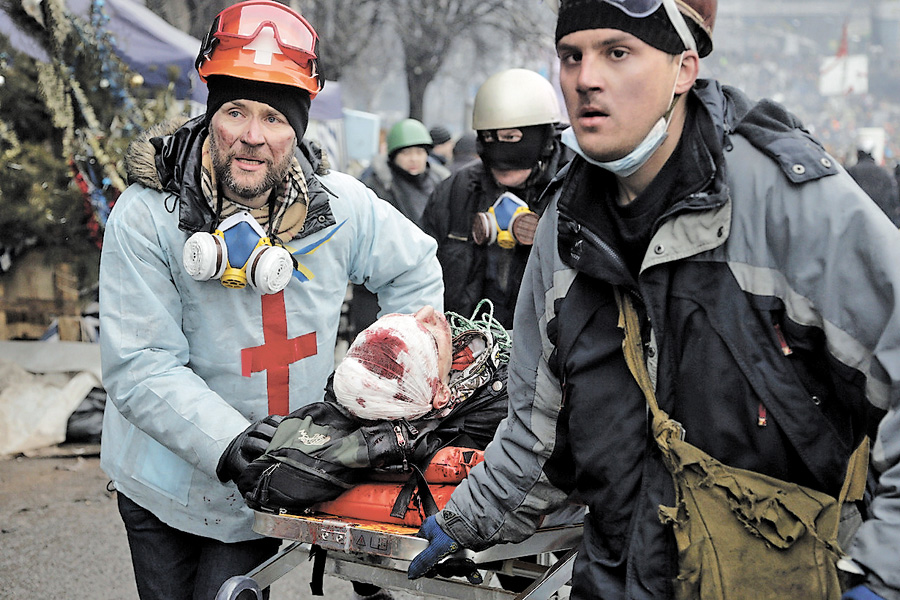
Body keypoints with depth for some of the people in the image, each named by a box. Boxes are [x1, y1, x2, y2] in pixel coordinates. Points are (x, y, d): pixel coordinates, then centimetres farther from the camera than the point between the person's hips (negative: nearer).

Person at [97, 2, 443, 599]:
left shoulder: (340, 205, -9)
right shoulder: (146, 216, -19)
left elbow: (415, 269, 9)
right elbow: (141, 368, -22)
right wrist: (228, 443, -32)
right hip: (166, 479, -1)